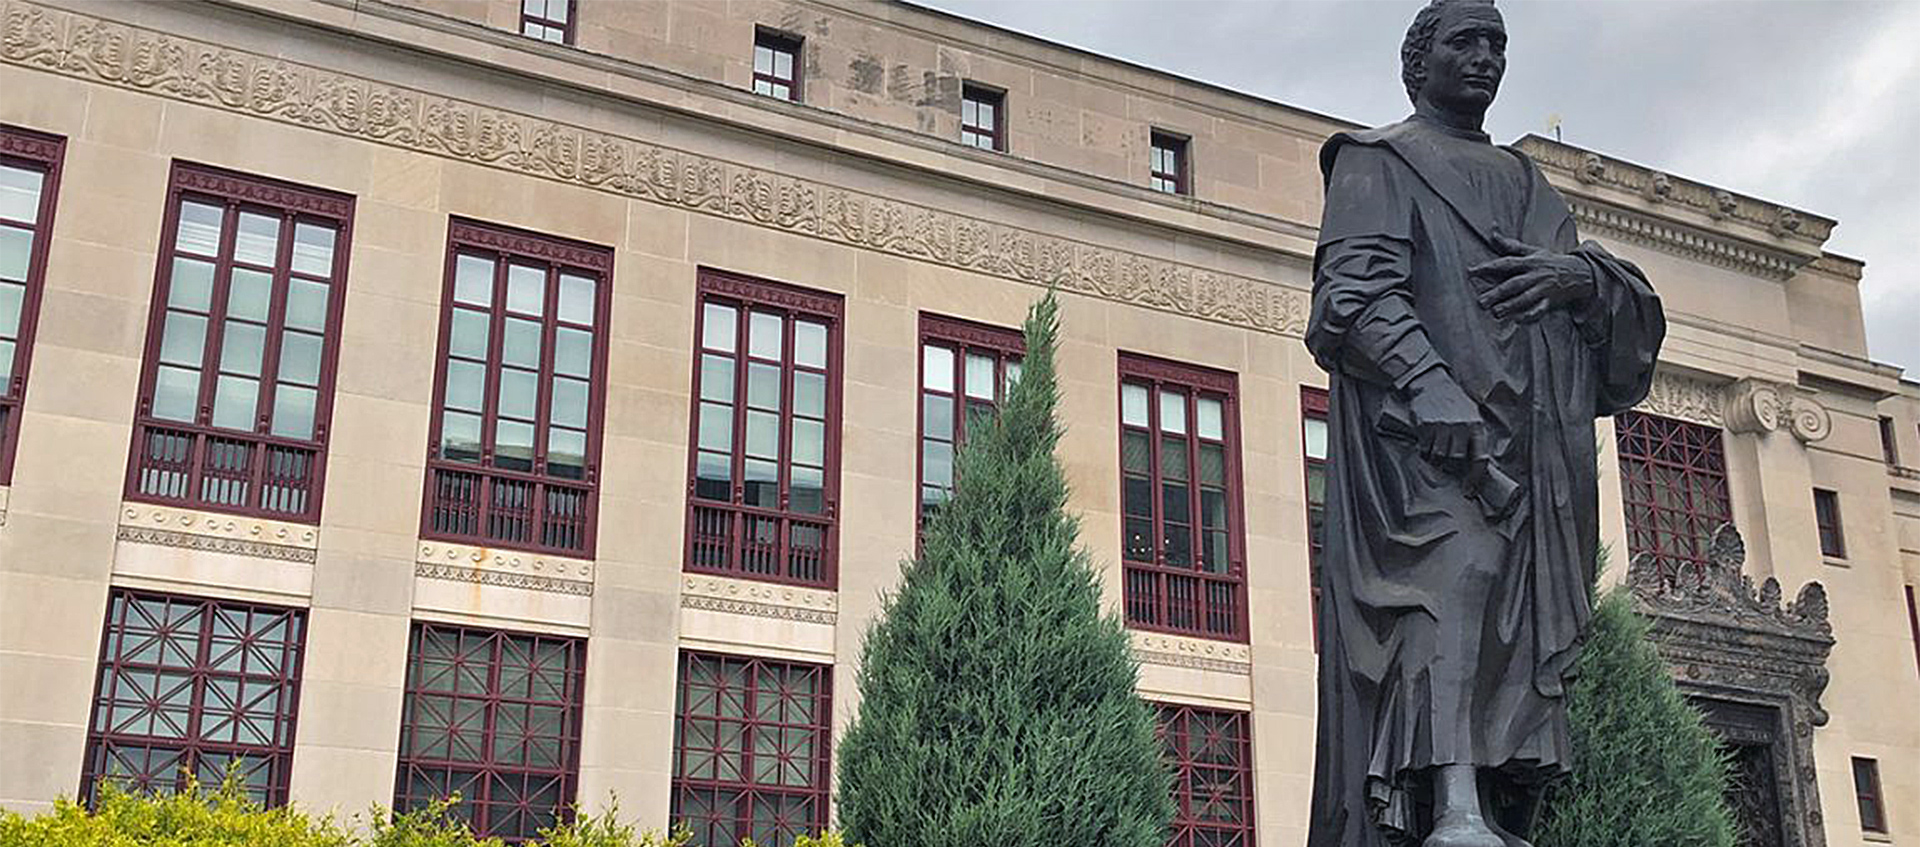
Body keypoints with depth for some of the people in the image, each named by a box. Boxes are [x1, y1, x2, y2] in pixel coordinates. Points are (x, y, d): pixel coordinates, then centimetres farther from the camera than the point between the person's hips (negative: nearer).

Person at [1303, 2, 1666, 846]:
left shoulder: (1528, 185, 32)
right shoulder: (1378, 160, 14)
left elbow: (1637, 313, 24)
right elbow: (1356, 287, -5)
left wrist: (1582, 277, -1)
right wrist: (1435, 393, -22)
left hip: (1536, 436, 7)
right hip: (1419, 428, -6)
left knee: (1524, 629, -7)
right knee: (1453, 560, -30)